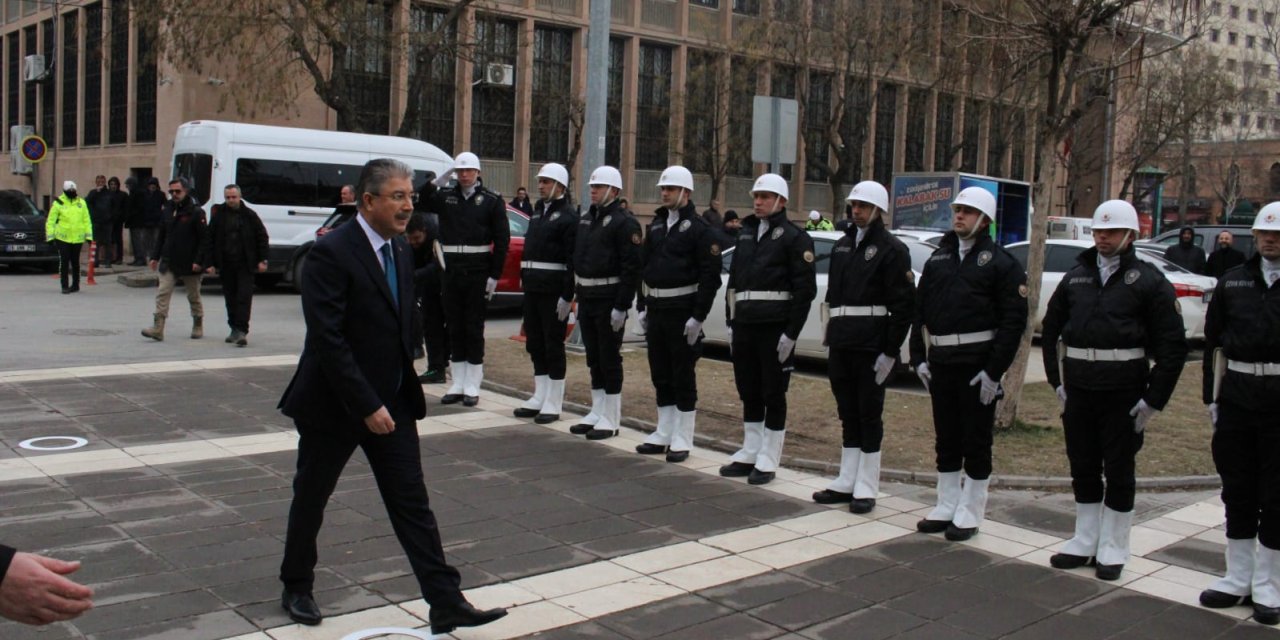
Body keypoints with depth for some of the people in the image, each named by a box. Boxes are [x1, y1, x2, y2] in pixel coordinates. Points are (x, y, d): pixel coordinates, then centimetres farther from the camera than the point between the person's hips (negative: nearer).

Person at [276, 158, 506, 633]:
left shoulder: (399, 251, 6)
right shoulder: (331, 253, -18)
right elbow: (327, 339, -23)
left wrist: (404, 392, 12)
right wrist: (367, 406, -23)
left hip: (392, 402, 6)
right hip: (335, 405, -6)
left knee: (413, 503, 3)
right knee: (311, 499, 13)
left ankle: (446, 603, 4)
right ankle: (296, 588, 34)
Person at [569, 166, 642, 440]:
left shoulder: (624, 222, -12)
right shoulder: (585, 219, 14)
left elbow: (632, 268, -17)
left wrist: (621, 307, -20)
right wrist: (574, 294, 13)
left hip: (609, 301, -8)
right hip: (586, 299, 8)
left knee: (610, 360, -1)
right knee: (594, 360, 14)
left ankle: (611, 419, 7)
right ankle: (597, 412, 24)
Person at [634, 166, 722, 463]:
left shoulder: (700, 228, -9)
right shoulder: (656, 225, 13)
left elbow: (710, 275, -13)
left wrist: (699, 316, -18)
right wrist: (641, 306, 11)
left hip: (682, 311, -7)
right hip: (655, 309, 7)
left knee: (683, 377, 0)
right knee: (660, 375, 13)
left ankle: (682, 440, 8)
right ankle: (663, 434, 24)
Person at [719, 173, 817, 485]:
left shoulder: (794, 237, -5)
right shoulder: (746, 235, 16)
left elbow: (805, 289, -10)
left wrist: (791, 333, -15)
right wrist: (731, 323, 13)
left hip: (775, 328, -6)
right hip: (745, 325, 7)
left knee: (773, 395, 1)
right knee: (749, 394, 13)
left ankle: (767, 462, 8)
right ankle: (749, 454, 23)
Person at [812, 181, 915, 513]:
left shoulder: (892, 249, -6)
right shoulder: (842, 245, 15)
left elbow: (904, 305, -10)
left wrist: (890, 351, -14)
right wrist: (829, 334, 10)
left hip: (871, 346, -6)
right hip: (841, 344, 7)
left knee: (869, 416, 1)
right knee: (848, 414, 13)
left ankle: (866, 488, 9)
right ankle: (846, 482, 21)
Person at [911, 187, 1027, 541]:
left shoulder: (1000, 263, -5)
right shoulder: (938, 259, 12)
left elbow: (1013, 320, -11)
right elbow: (920, 311, 13)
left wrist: (995, 370, -16)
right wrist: (919, 358, 5)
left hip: (977, 364, -5)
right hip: (941, 362, 6)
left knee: (976, 441, 3)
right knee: (946, 439, 13)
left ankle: (970, 513, 13)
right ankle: (946, 507, 24)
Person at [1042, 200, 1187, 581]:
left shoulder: (1148, 281, -4)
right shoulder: (1076, 276, 9)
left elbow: (1173, 346, -6)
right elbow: (1051, 329, 17)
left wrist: (1154, 399, -9)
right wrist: (1057, 380, 10)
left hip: (1123, 392, -4)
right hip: (1078, 388, 4)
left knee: (1119, 472, 6)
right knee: (1083, 468, 12)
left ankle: (1113, 549, 17)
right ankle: (1084, 542, 25)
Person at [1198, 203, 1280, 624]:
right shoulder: (1233, 281, 8)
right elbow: (1213, 340, 10)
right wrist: (1212, 395, 7)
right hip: (1237, 396, 3)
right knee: (1237, 490, 11)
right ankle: (1238, 579, 24)